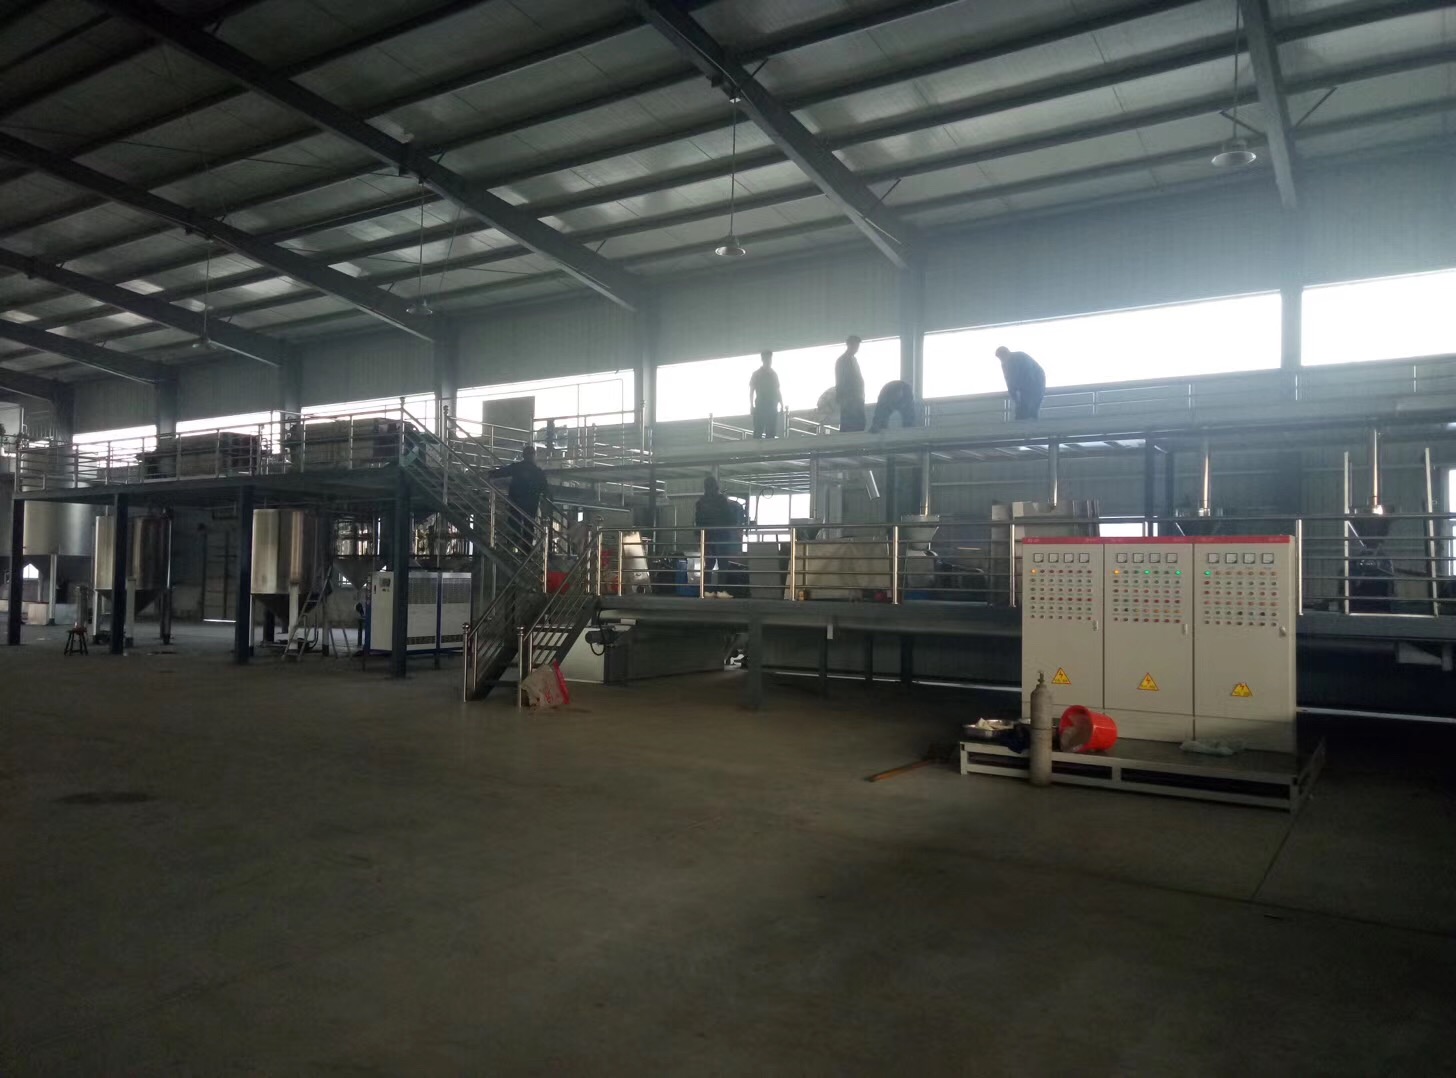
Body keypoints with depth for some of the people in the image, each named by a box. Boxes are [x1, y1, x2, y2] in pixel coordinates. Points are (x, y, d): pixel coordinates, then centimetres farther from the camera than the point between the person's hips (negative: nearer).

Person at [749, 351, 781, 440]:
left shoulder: (774, 374, 12)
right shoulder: (756, 374, 1)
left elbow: (777, 391, 16)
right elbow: (751, 391, 0)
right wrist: (752, 405, -9)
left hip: (772, 408, 4)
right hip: (760, 408, -4)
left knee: (771, 433, 2)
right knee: (758, 433, -8)